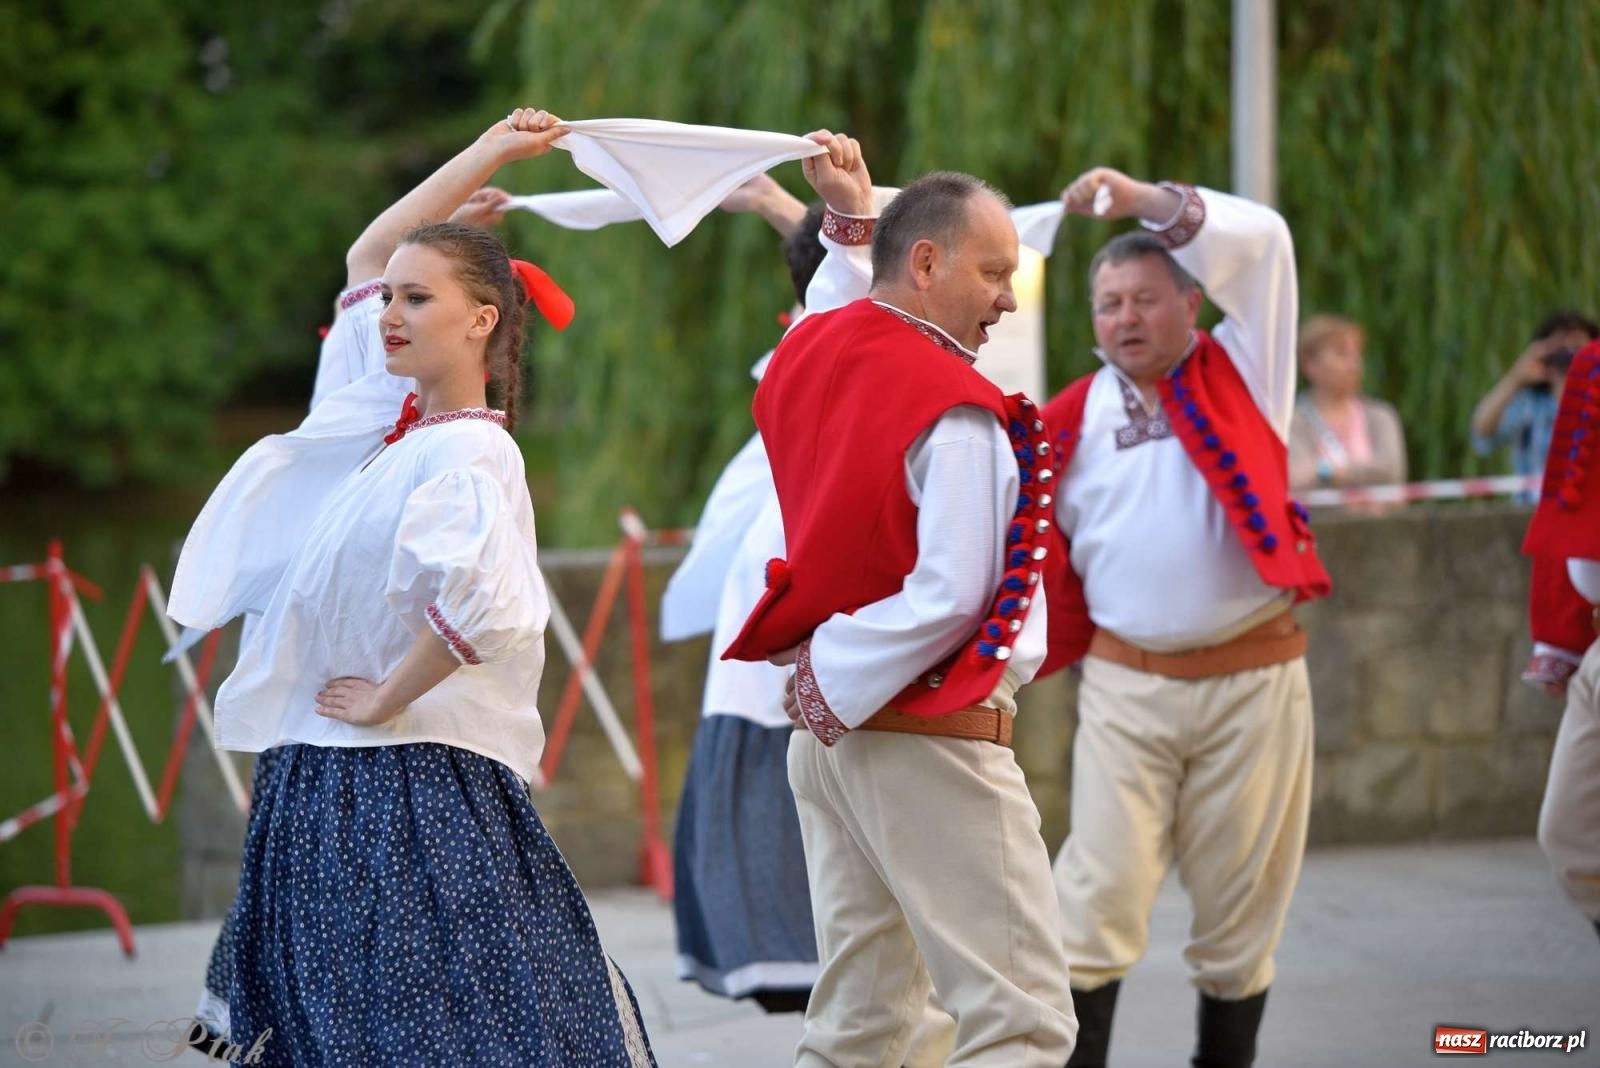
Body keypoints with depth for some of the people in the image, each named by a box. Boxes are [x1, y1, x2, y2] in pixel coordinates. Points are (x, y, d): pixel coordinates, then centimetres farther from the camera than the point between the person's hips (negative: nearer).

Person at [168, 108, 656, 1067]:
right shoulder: (398, 416, 9)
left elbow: (481, 600, -36)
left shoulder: (468, 457, -16)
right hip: (325, 784, 9)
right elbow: (368, 257, 23)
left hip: (411, 794, -9)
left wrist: (385, 700, -21)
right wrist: (487, 155, 21)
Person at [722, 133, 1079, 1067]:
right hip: (929, 743, -9)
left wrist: (855, 217, 34)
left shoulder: (811, 353, 5)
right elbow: (950, 595, -21)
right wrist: (839, 676, -11)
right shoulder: (956, 412, -17)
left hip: (833, 735, 9)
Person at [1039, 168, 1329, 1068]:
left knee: (1241, 905, 6)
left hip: (1253, 681, 0)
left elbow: (1262, 244, -8)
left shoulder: (1239, 375, 4)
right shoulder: (1072, 420, 6)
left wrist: (1148, 203, -16)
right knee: (1100, 897, -7)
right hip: (1125, 686, 1)